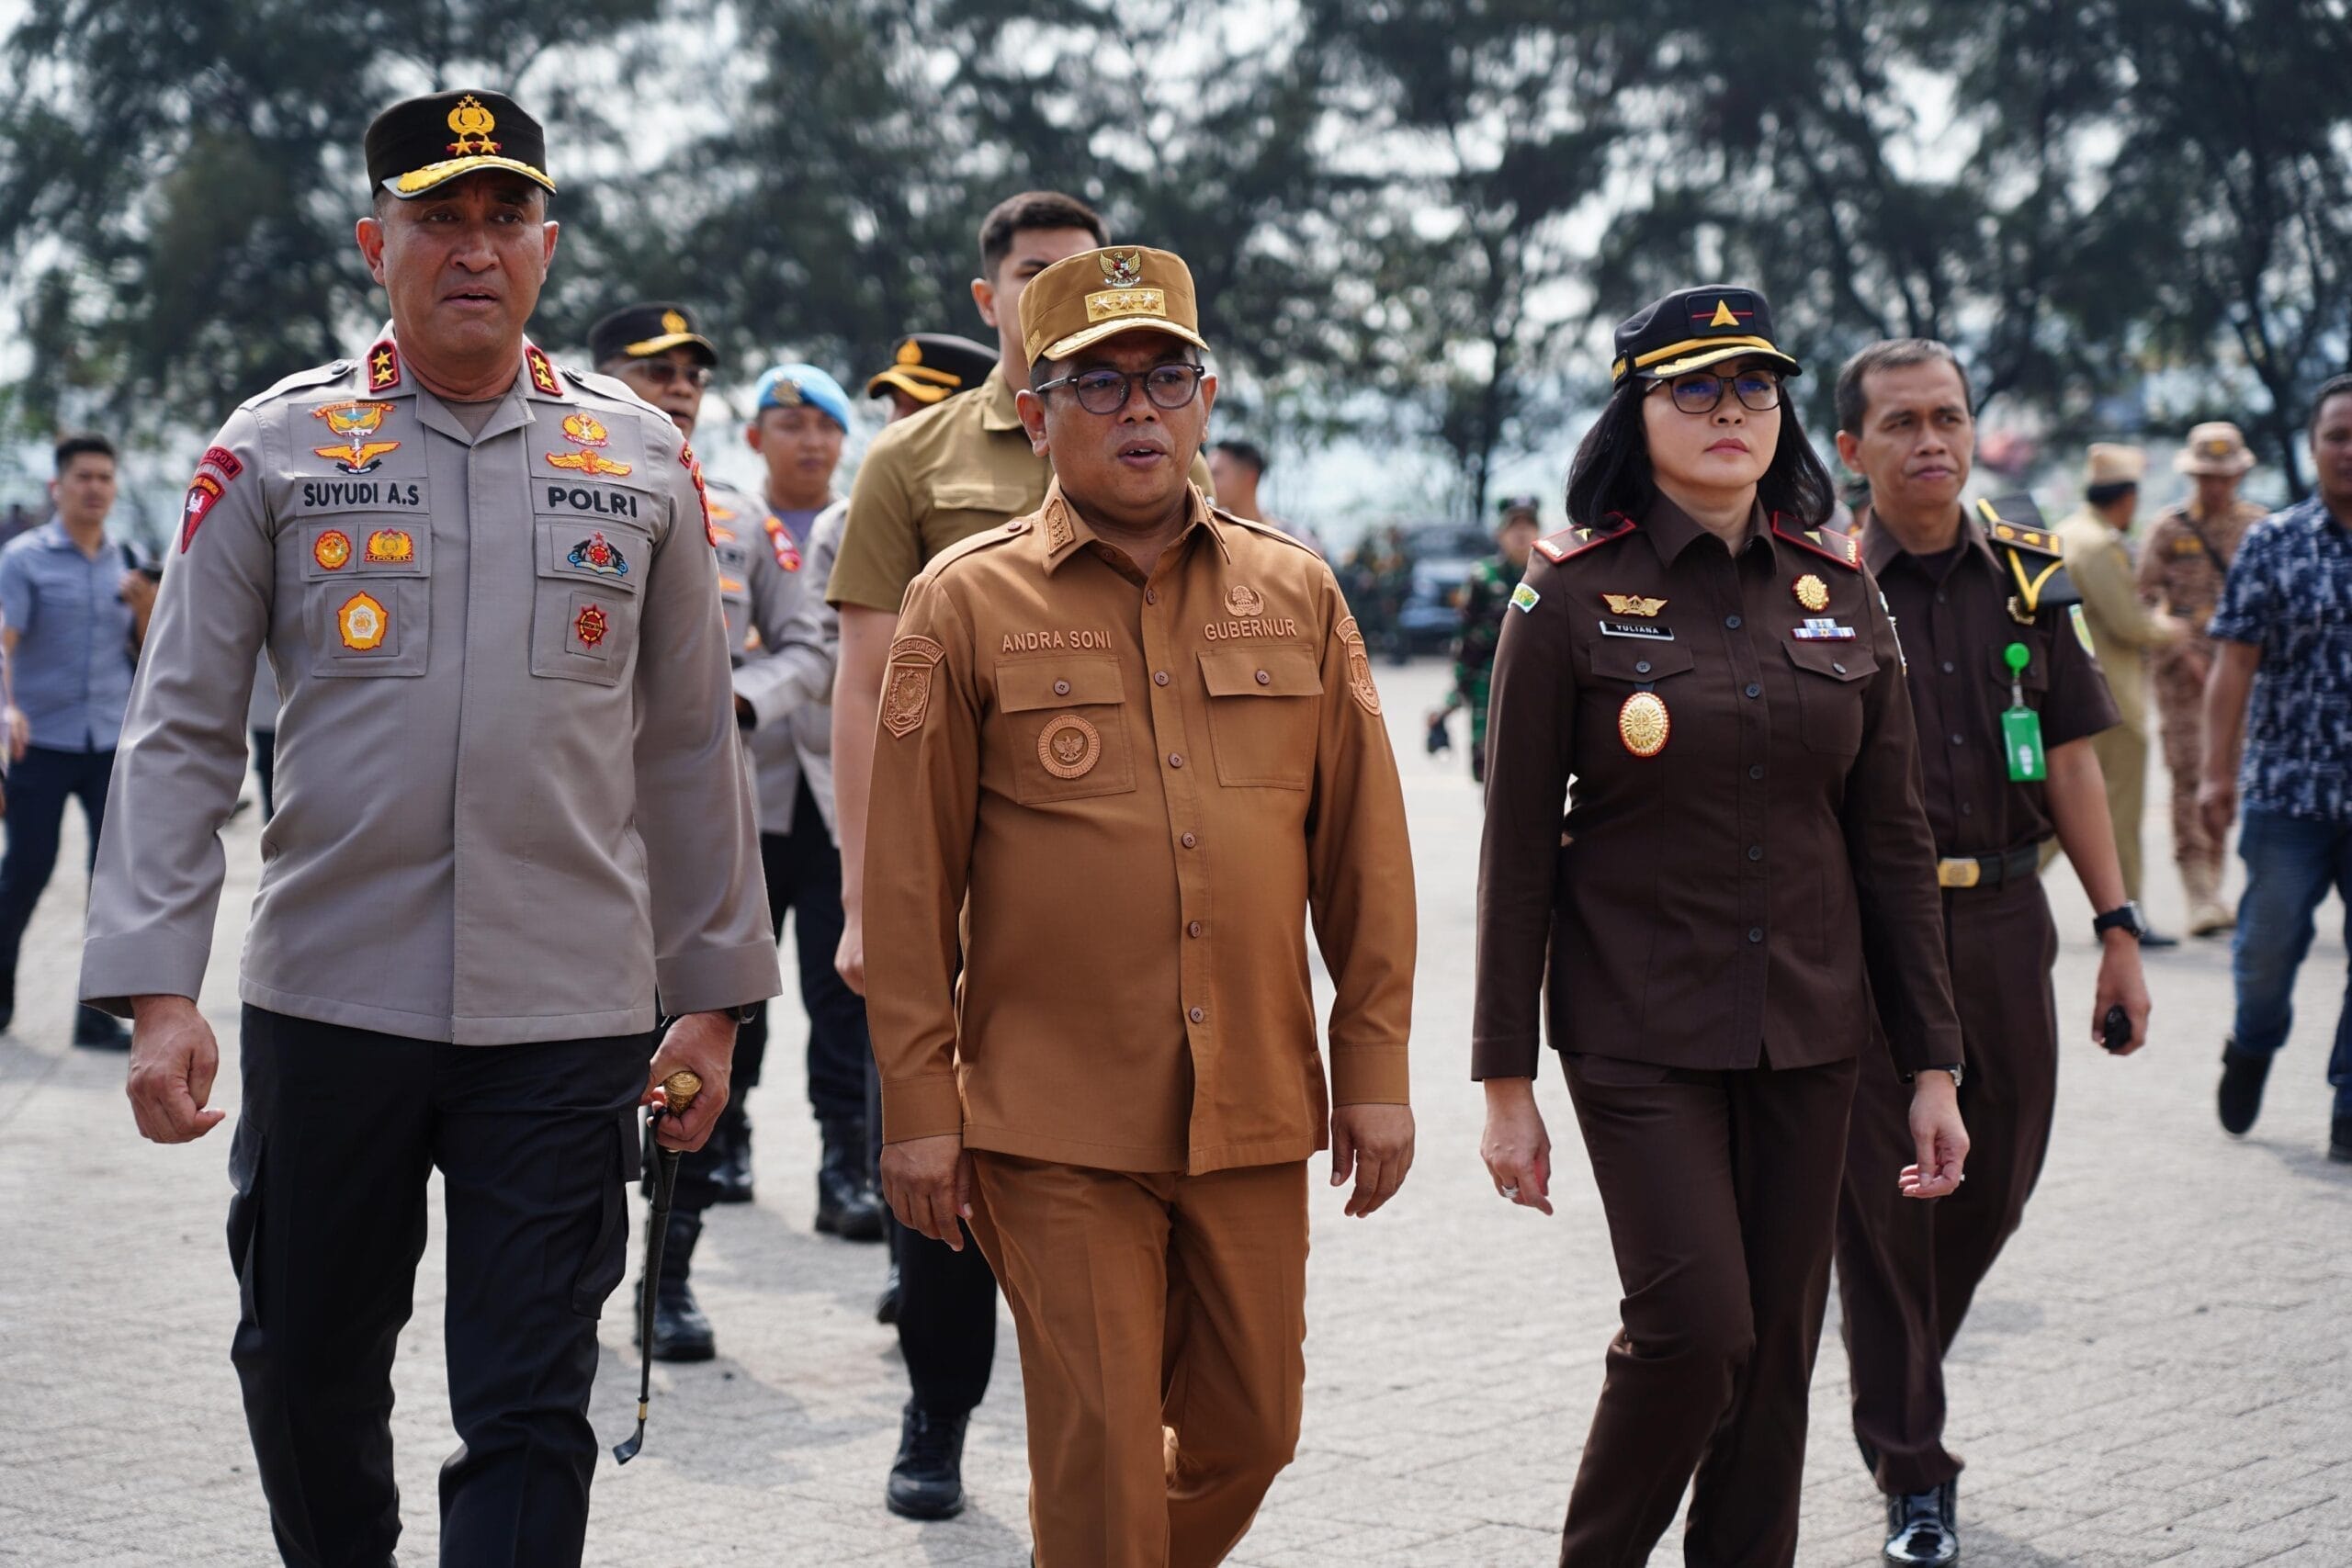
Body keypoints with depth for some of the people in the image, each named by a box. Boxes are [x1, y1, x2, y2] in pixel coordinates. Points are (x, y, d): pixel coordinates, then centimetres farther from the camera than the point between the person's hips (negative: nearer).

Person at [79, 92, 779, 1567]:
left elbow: (691, 745, 11)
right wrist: (157, 991, -9)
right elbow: (182, 734, 0)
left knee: (530, 1415, -1)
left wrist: (713, 996, 10)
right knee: (307, 1380, 13)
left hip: (569, 1019, 0)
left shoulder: (642, 460, 6)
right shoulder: (275, 448, 2)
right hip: (328, 1000, 0)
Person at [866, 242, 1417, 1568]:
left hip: (1257, 1112, 3)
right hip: (1058, 1127, -3)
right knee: (1100, 1454, -1)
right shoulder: (968, 605, -2)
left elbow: (1364, 850, 9)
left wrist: (1376, 1070, 5)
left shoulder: (1297, 593, 7)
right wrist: (919, 1107, -4)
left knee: (1251, 1432, 12)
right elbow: (911, 881, -1)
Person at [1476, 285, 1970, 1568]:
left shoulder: (1839, 589, 6)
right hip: (1641, 1029, -4)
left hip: (1808, 1030, 4)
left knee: (1779, 1344, 6)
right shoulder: (1573, 594, -5)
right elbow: (1517, 849, -3)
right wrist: (1505, 1080, -5)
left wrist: (1933, 1065, 5)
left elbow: (1891, 840, 8)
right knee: (1697, 1326, -12)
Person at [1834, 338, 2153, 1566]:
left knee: (1998, 1180, 12)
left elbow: (2067, 761, 9)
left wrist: (2118, 927, 5)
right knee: (1884, 1199, 1)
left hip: (2003, 921, 4)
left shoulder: (2027, 570, 6)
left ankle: (1899, 1363, 39)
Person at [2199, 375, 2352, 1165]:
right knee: (2269, 945, 2)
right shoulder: (2273, 545, 2)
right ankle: (2254, 1044, 33)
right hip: (2287, 788, -1)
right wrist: (2218, 773, -6)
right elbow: (2235, 665, 0)